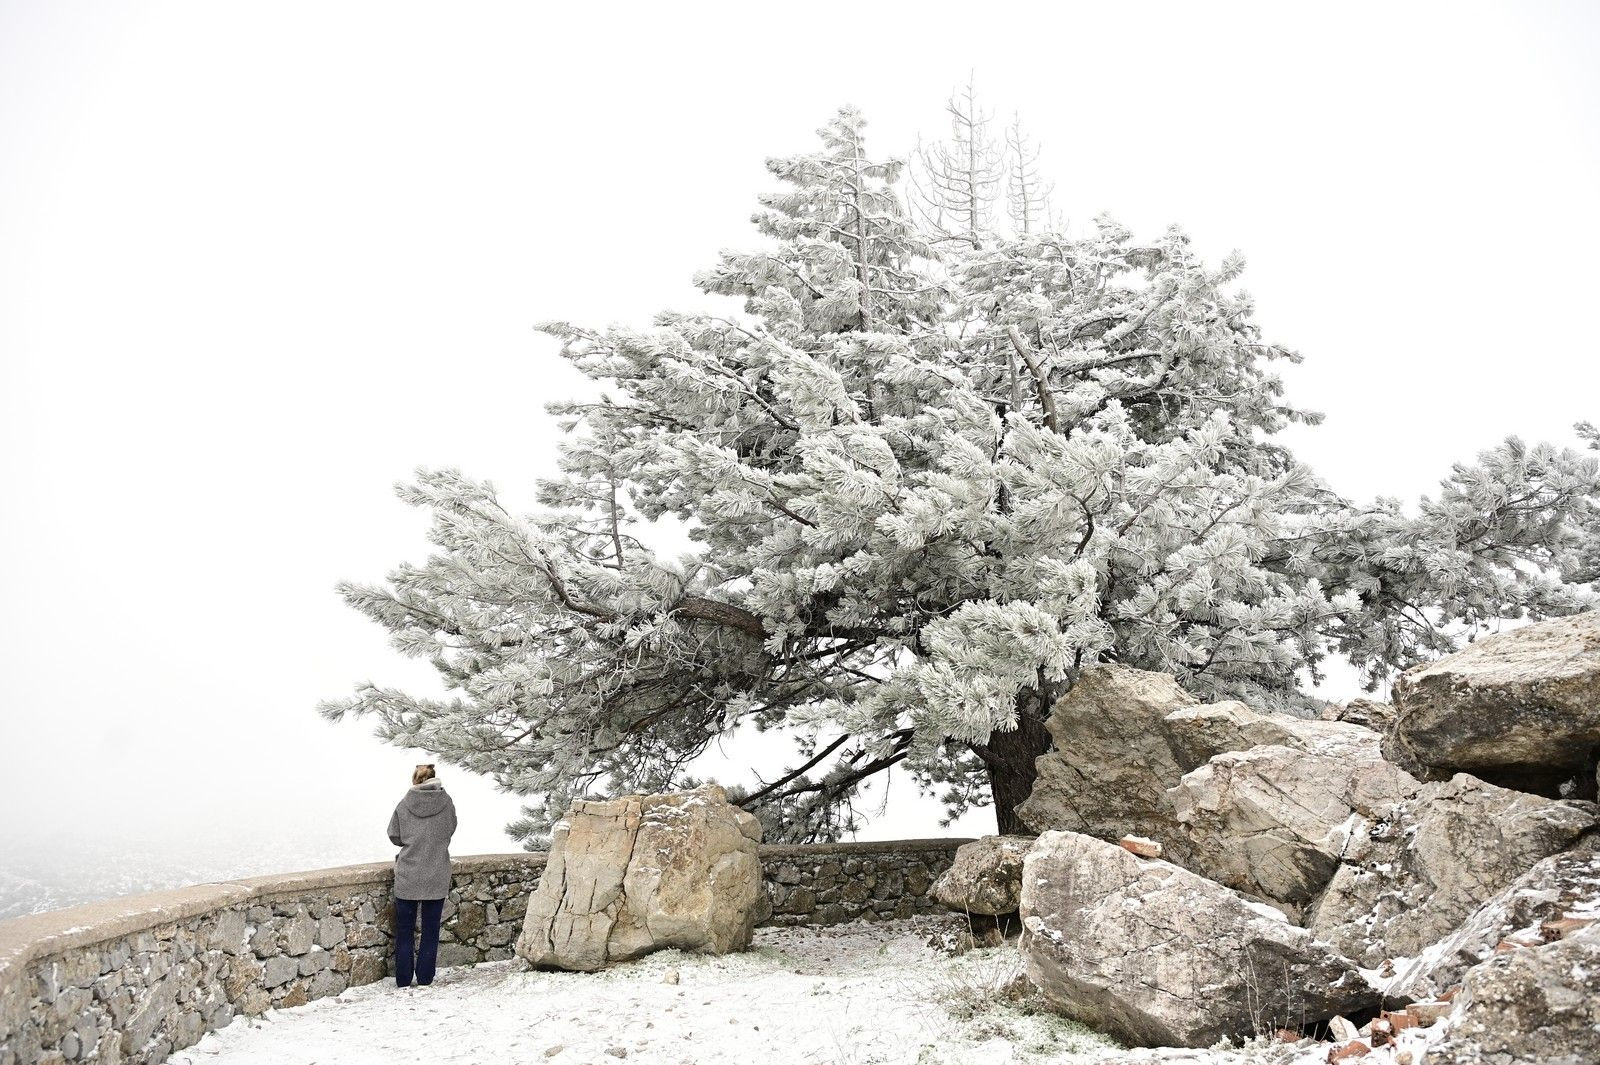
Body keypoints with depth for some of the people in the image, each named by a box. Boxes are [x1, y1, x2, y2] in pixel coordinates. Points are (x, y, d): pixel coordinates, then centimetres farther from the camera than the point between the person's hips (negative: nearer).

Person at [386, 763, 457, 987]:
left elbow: (394, 836, 4)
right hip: (437, 878, 0)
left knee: (404, 931, 12)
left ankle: (403, 981, 15)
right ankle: (425, 980, 13)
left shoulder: (404, 805, -7)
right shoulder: (446, 803, -7)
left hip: (407, 878, 0)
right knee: (430, 931, 10)